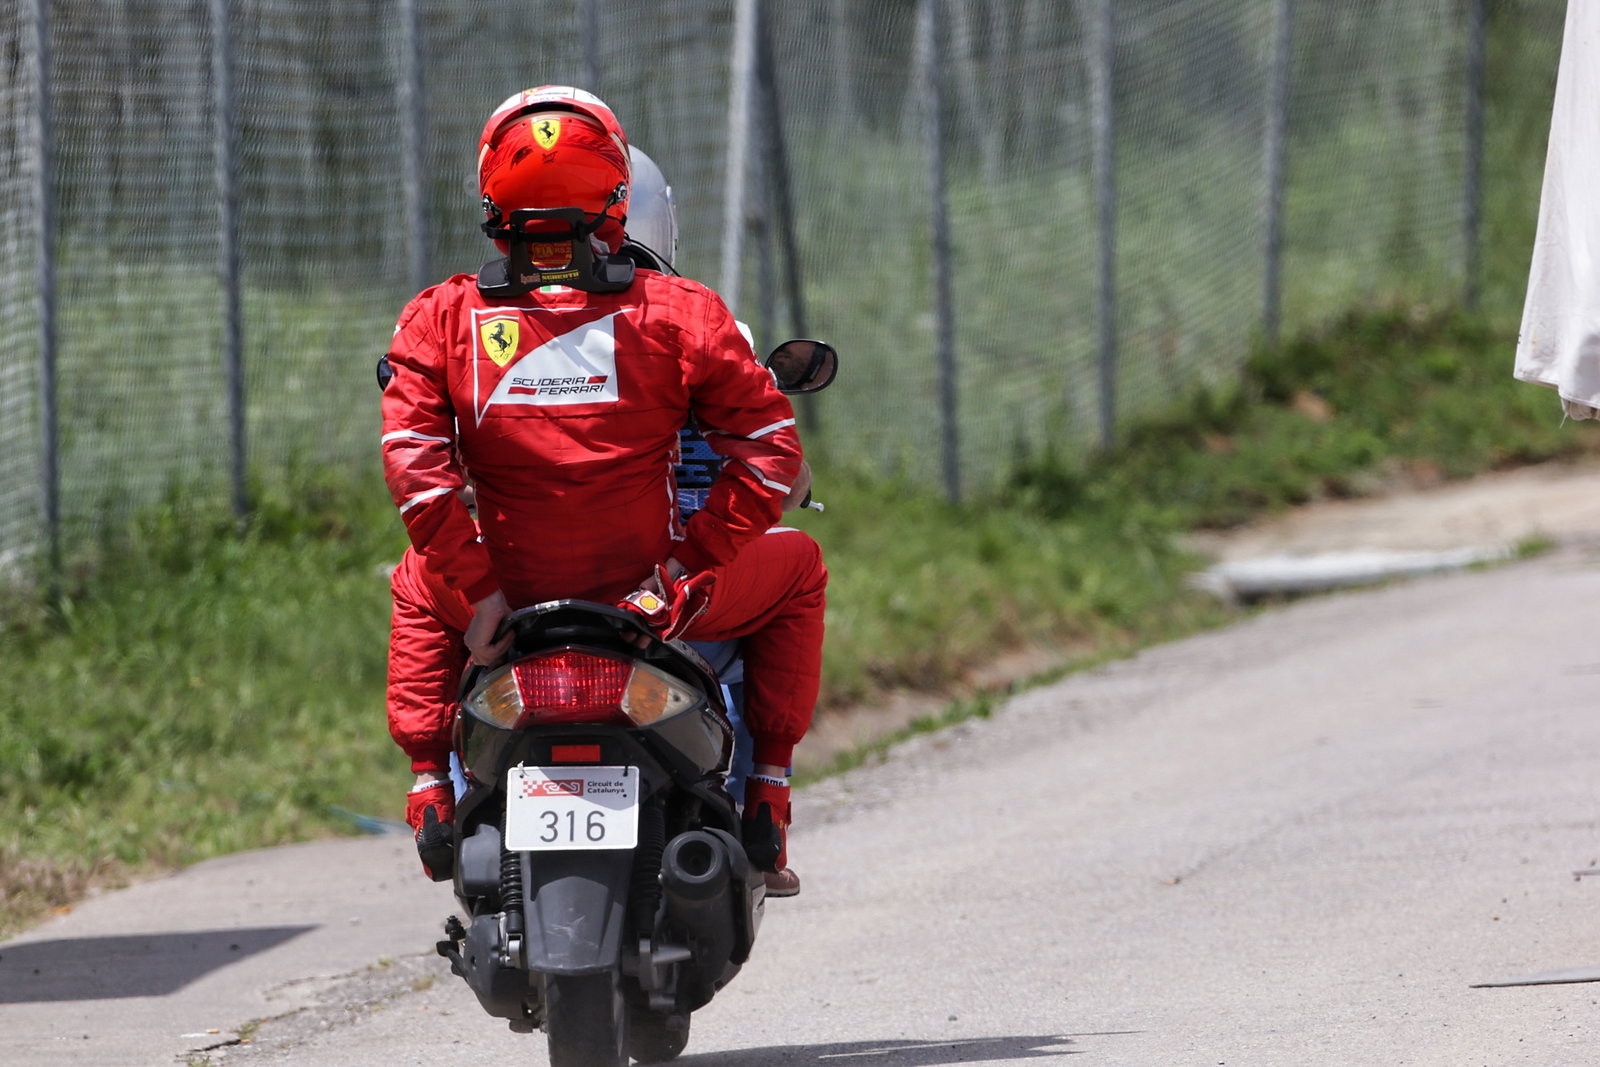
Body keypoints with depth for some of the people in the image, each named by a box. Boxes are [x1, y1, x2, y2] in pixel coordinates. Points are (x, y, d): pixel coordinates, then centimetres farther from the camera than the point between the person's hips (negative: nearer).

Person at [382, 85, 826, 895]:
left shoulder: (441, 319, -4)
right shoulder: (678, 313, -7)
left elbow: (415, 464, -11)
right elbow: (770, 447, -11)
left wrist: (474, 592, -6)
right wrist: (694, 565, -7)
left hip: (509, 593, 2)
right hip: (657, 594, -2)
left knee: (420, 586, 38)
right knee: (796, 569, 29)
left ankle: (431, 787, 23)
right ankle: (766, 802, 20)